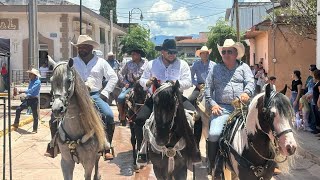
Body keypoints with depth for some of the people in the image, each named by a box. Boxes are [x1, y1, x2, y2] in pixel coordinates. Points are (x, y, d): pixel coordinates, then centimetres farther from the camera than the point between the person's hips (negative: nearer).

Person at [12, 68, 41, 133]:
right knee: (18, 109, 2)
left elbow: (31, 90, -25)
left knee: (35, 115, 0)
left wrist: (23, 91, -28)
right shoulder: (31, 81, 13)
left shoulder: (37, 82, -14)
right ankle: (16, 124, 13)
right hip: (28, 98, 8)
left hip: (34, 99, -8)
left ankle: (35, 129, 9)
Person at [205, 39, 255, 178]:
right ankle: (214, 168, -5)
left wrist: (247, 93, -23)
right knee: (214, 134, -21)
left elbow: (250, 82, 0)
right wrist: (212, 104, 1)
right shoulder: (215, 68, 16)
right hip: (222, 108, 0)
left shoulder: (244, 67, 15)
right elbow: (208, 88, 16)